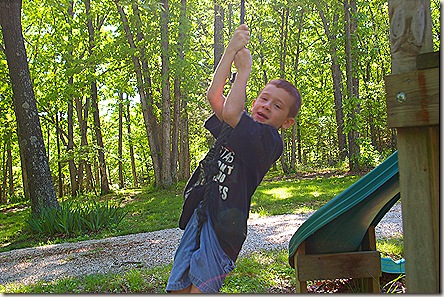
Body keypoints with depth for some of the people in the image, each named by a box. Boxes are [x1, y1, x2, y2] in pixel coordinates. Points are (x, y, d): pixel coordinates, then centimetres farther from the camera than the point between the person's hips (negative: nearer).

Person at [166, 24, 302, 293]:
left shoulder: (270, 141, -11)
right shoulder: (240, 127, 16)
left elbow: (230, 112, -25)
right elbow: (214, 96, 6)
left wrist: (245, 70, -11)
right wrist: (232, 51, 3)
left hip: (223, 224, -8)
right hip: (200, 213, 8)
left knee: (198, 289, -10)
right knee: (177, 289, 8)